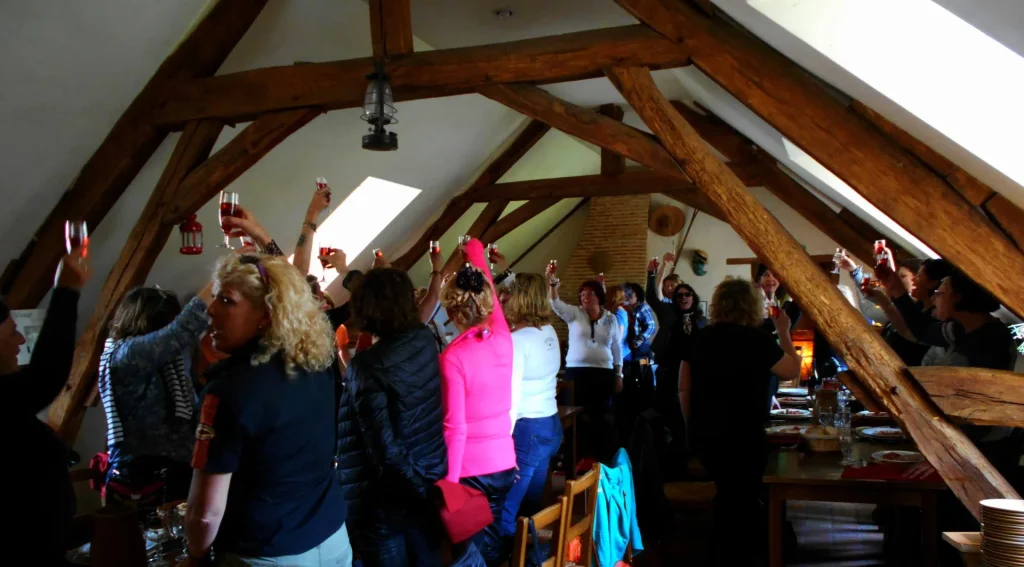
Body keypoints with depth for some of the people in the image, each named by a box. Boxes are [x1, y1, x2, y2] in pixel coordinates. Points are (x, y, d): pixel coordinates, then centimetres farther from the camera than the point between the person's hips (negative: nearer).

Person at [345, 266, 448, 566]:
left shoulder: (367, 363, -21)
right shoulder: (425, 340, -5)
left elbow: (381, 439, -22)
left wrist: (414, 480, -11)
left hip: (392, 488, -6)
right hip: (433, 477, 6)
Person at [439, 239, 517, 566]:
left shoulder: (452, 357, -17)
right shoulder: (503, 339, -2)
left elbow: (455, 428, -17)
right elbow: (491, 295, 18)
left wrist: (449, 481, -10)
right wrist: (477, 257, 33)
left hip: (471, 470, -5)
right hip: (505, 463, 5)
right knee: (497, 540, 17)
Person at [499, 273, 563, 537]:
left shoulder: (517, 339, -17)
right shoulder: (549, 331, 6)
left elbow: (511, 395, -19)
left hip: (526, 429, -9)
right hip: (551, 425, 9)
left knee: (504, 512, -1)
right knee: (530, 508, 17)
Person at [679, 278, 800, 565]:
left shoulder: (700, 337, 2)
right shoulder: (757, 338, -11)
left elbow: (683, 388, 6)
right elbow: (793, 371, 1)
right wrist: (784, 332, 9)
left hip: (702, 433, 6)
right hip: (741, 436, -5)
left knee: (728, 495, 24)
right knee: (742, 500, 12)